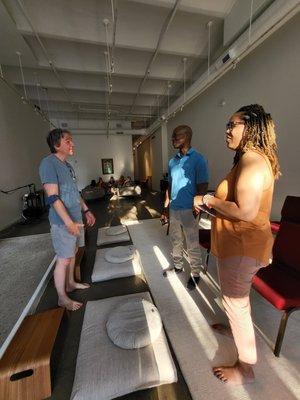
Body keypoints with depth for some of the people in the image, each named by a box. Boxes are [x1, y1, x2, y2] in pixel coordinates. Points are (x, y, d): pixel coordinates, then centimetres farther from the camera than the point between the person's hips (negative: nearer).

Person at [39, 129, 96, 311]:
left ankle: (70, 283, 39)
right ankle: (62, 298, 22)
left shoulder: (68, 165, 13)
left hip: (76, 219, 9)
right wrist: (68, 222, -26)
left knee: (73, 253, 20)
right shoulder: (49, 163, -15)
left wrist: (86, 210, 16)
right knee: (64, 259, 3)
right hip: (63, 222, -9)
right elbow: (53, 197, -22)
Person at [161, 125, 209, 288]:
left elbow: (203, 186, -10)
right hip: (173, 209, 6)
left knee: (192, 246, 9)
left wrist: (195, 208, -12)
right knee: (176, 241, 20)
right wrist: (165, 207, 12)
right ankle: (177, 266, 40)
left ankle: (195, 274, 30)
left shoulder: (198, 159, -9)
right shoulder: (172, 161, 9)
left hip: (188, 210, -6)